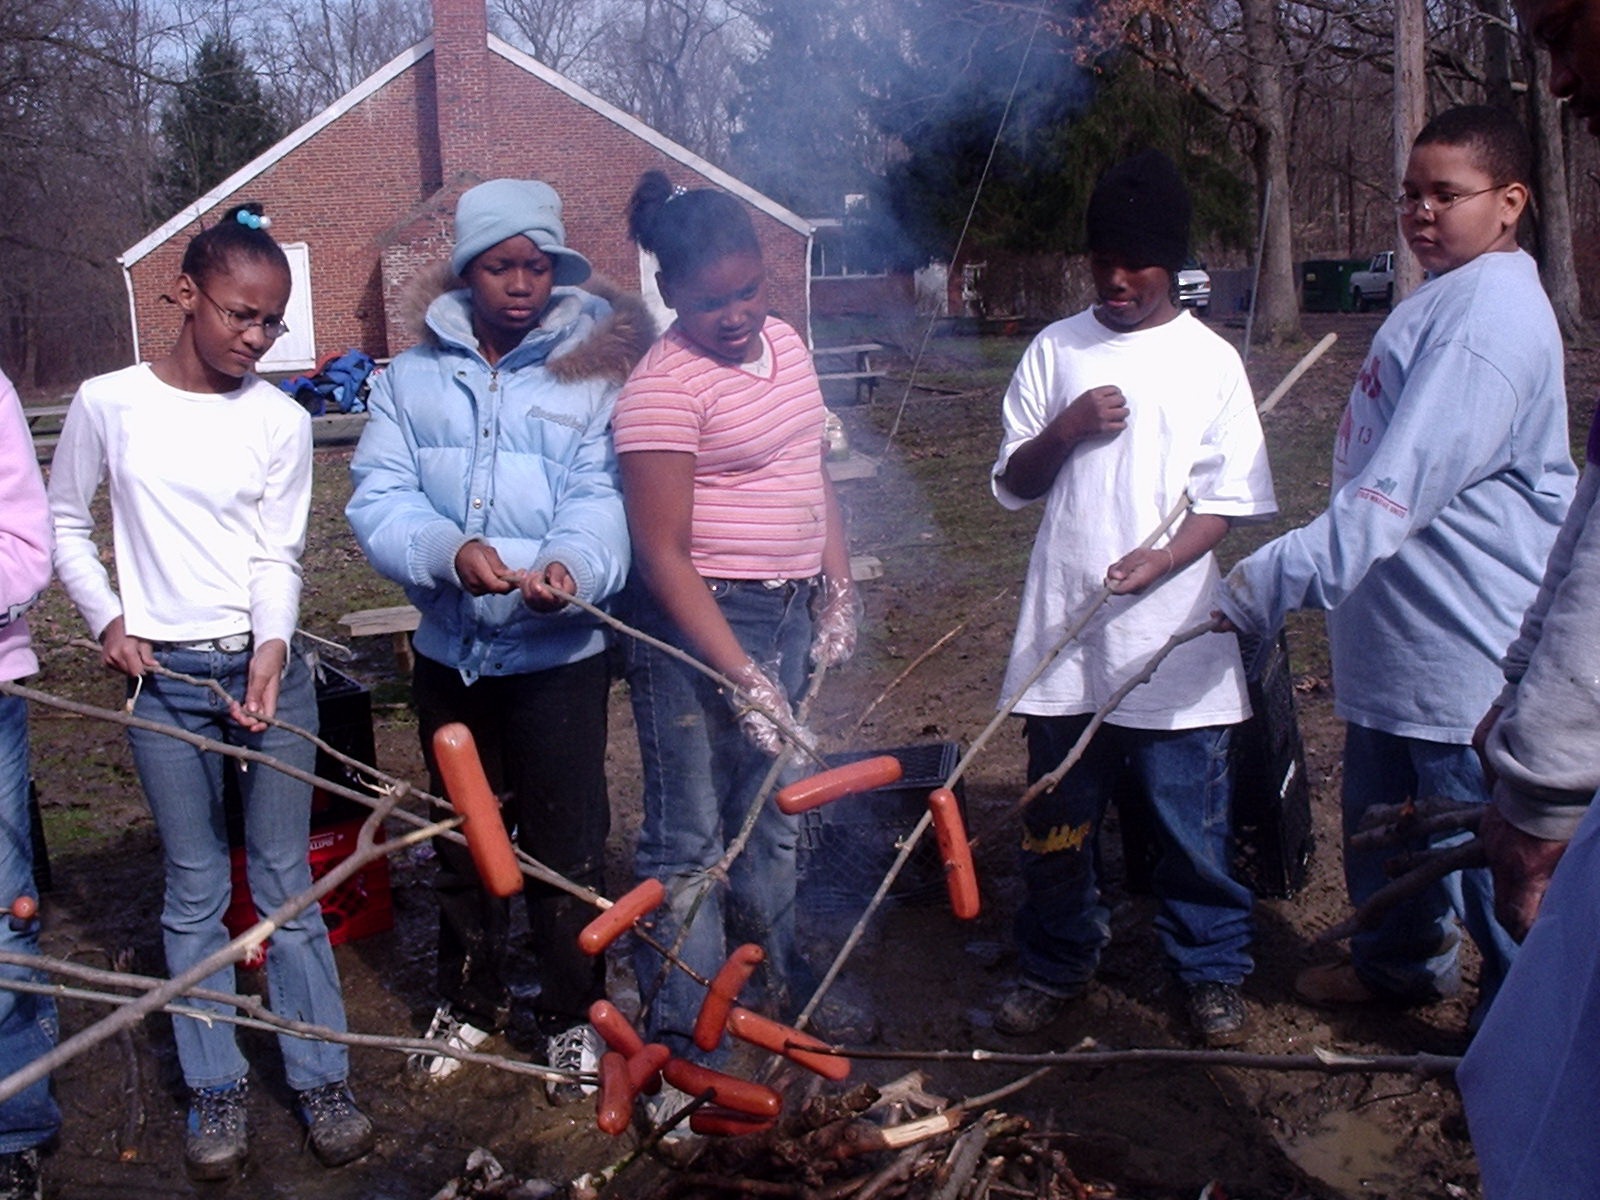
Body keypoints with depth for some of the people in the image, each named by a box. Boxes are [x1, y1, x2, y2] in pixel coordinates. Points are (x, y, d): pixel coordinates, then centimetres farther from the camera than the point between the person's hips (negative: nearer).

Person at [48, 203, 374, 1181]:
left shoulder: (281, 420, 0)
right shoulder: (109, 404, -1)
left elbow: (278, 553, -3)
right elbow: (65, 525, 10)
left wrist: (271, 651, -19)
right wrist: (107, 619, -2)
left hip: (268, 668, 0)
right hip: (162, 678, 0)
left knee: (287, 882, 5)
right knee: (196, 890, 7)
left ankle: (323, 1080, 15)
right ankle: (217, 1091, 18)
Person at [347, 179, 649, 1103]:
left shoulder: (592, 370, -5)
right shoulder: (414, 376, 2)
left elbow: (601, 497, -16)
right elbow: (380, 496, -8)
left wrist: (572, 566, -38)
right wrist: (449, 551, -28)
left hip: (559, 652, -3)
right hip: (450, 650, 3)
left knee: (566, 845, 6)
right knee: (463, 837, 19)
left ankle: (574, 1015, 28)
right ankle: (471, 1000, 41)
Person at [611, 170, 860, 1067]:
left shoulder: (785, 343, 7)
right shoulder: (664, 387, -17)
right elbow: (662, 553, -19)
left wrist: (837, 591, 8)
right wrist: (742, 676, -23)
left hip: (790, 611, 8)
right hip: (698, 622, -8)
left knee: (775, 815, 21)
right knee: (690, 842, 1)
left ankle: (776, 983, 40)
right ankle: (682, 1041, 15)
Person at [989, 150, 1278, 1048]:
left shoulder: (1211, 361, 1)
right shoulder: (1056, 351, 7)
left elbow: (1229, 499, -1)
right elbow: (1013, 484, 8)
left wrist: (1163, 558, -19)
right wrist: (1065, 430, -11)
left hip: (1173, 635, -2)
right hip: (1065, 631, 2)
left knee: (1195, 822, 7)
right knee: (1058, 819, 12)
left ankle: (1213, 972, 27)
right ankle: (1059, 964, 31)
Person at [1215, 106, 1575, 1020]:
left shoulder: (1489, 314, -22)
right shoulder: (1446, 299, 13)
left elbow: (1399, 489, -31)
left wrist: (1269, 582, -35)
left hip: (1463, 642, -11)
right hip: (1398, 627, 11)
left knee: (1484, 845, 3)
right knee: (1383, 816, 25)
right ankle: (1404, 962, 47)